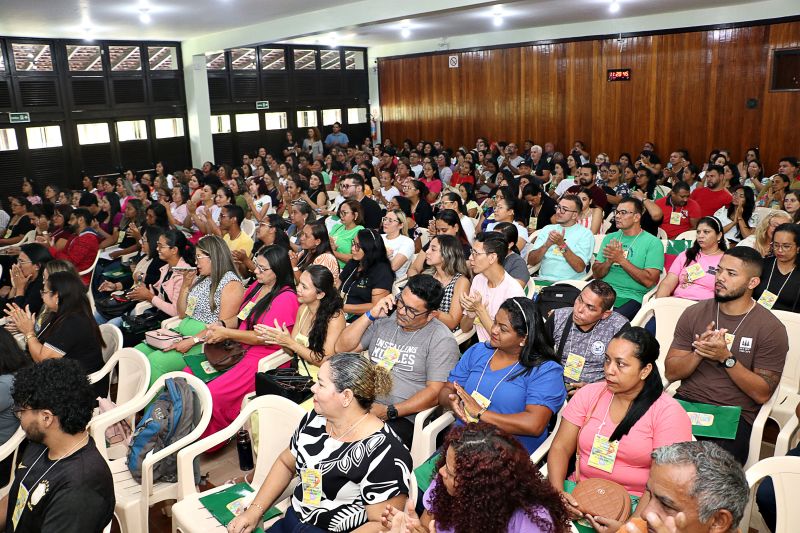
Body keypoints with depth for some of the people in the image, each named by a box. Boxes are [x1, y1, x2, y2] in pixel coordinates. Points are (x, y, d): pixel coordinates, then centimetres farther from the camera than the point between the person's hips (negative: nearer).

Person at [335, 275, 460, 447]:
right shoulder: (384, 321, 12)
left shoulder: (442, 340, -4)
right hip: (364, 405, 5)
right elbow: (342, 348, 11)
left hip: (403, 418, -5)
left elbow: (436, 392, -9)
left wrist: (390, 412, -17)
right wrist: (370, 315, 0)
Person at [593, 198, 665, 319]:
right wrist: (609, 261, -10)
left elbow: (649, 281, -10)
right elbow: (596, 274, 11)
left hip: (631, 298, -4)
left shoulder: (653, 243, 1)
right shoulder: (610, 238, 17)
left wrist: (621, 260, -13)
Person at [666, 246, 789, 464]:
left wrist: (726, 358, -18)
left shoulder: (771, 329, -2)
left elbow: (762, 394, -6)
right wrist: (698, 354, -15)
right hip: (686, 403, 3)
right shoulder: (694, 313, 6)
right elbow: (671, 372, 4)